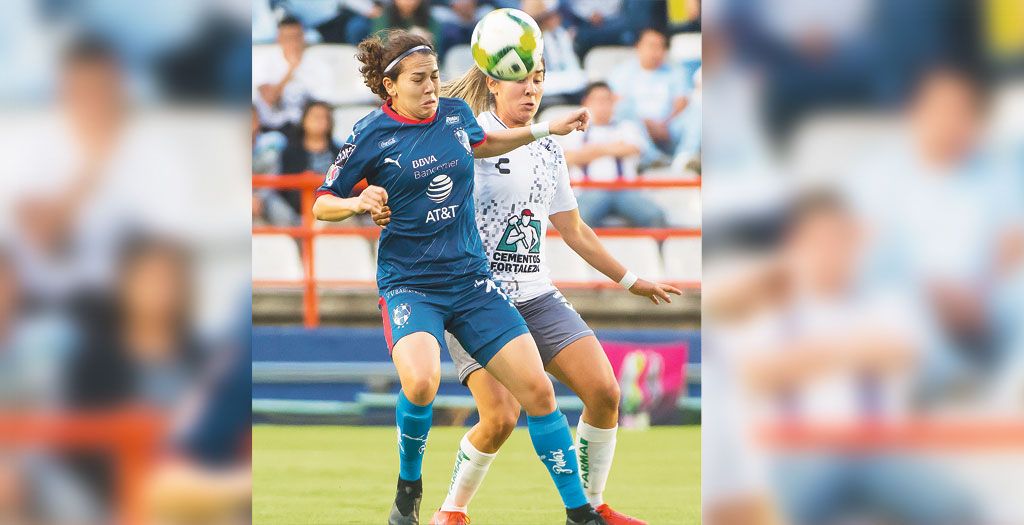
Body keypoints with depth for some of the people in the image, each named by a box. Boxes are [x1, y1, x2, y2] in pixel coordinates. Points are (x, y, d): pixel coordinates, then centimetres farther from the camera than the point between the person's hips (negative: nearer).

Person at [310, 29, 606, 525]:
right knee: (421, 382, -32)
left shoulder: (455, 114, 5)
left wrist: (546, 129, 26)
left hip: (470, 278, 5)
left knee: (537, 388, -4)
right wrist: (359, 203, -22)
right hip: (409, 282, -5)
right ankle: (409, 484, -4)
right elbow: (321, 205, -2)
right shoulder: (371, 135, -8)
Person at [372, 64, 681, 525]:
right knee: (500, 417, -20)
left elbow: (575, 232, 23)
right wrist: (387, 208, -30)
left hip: (537, 297, 6)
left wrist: (629, 281, 27)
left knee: (604, 392, -10)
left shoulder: (548, 151, 14)